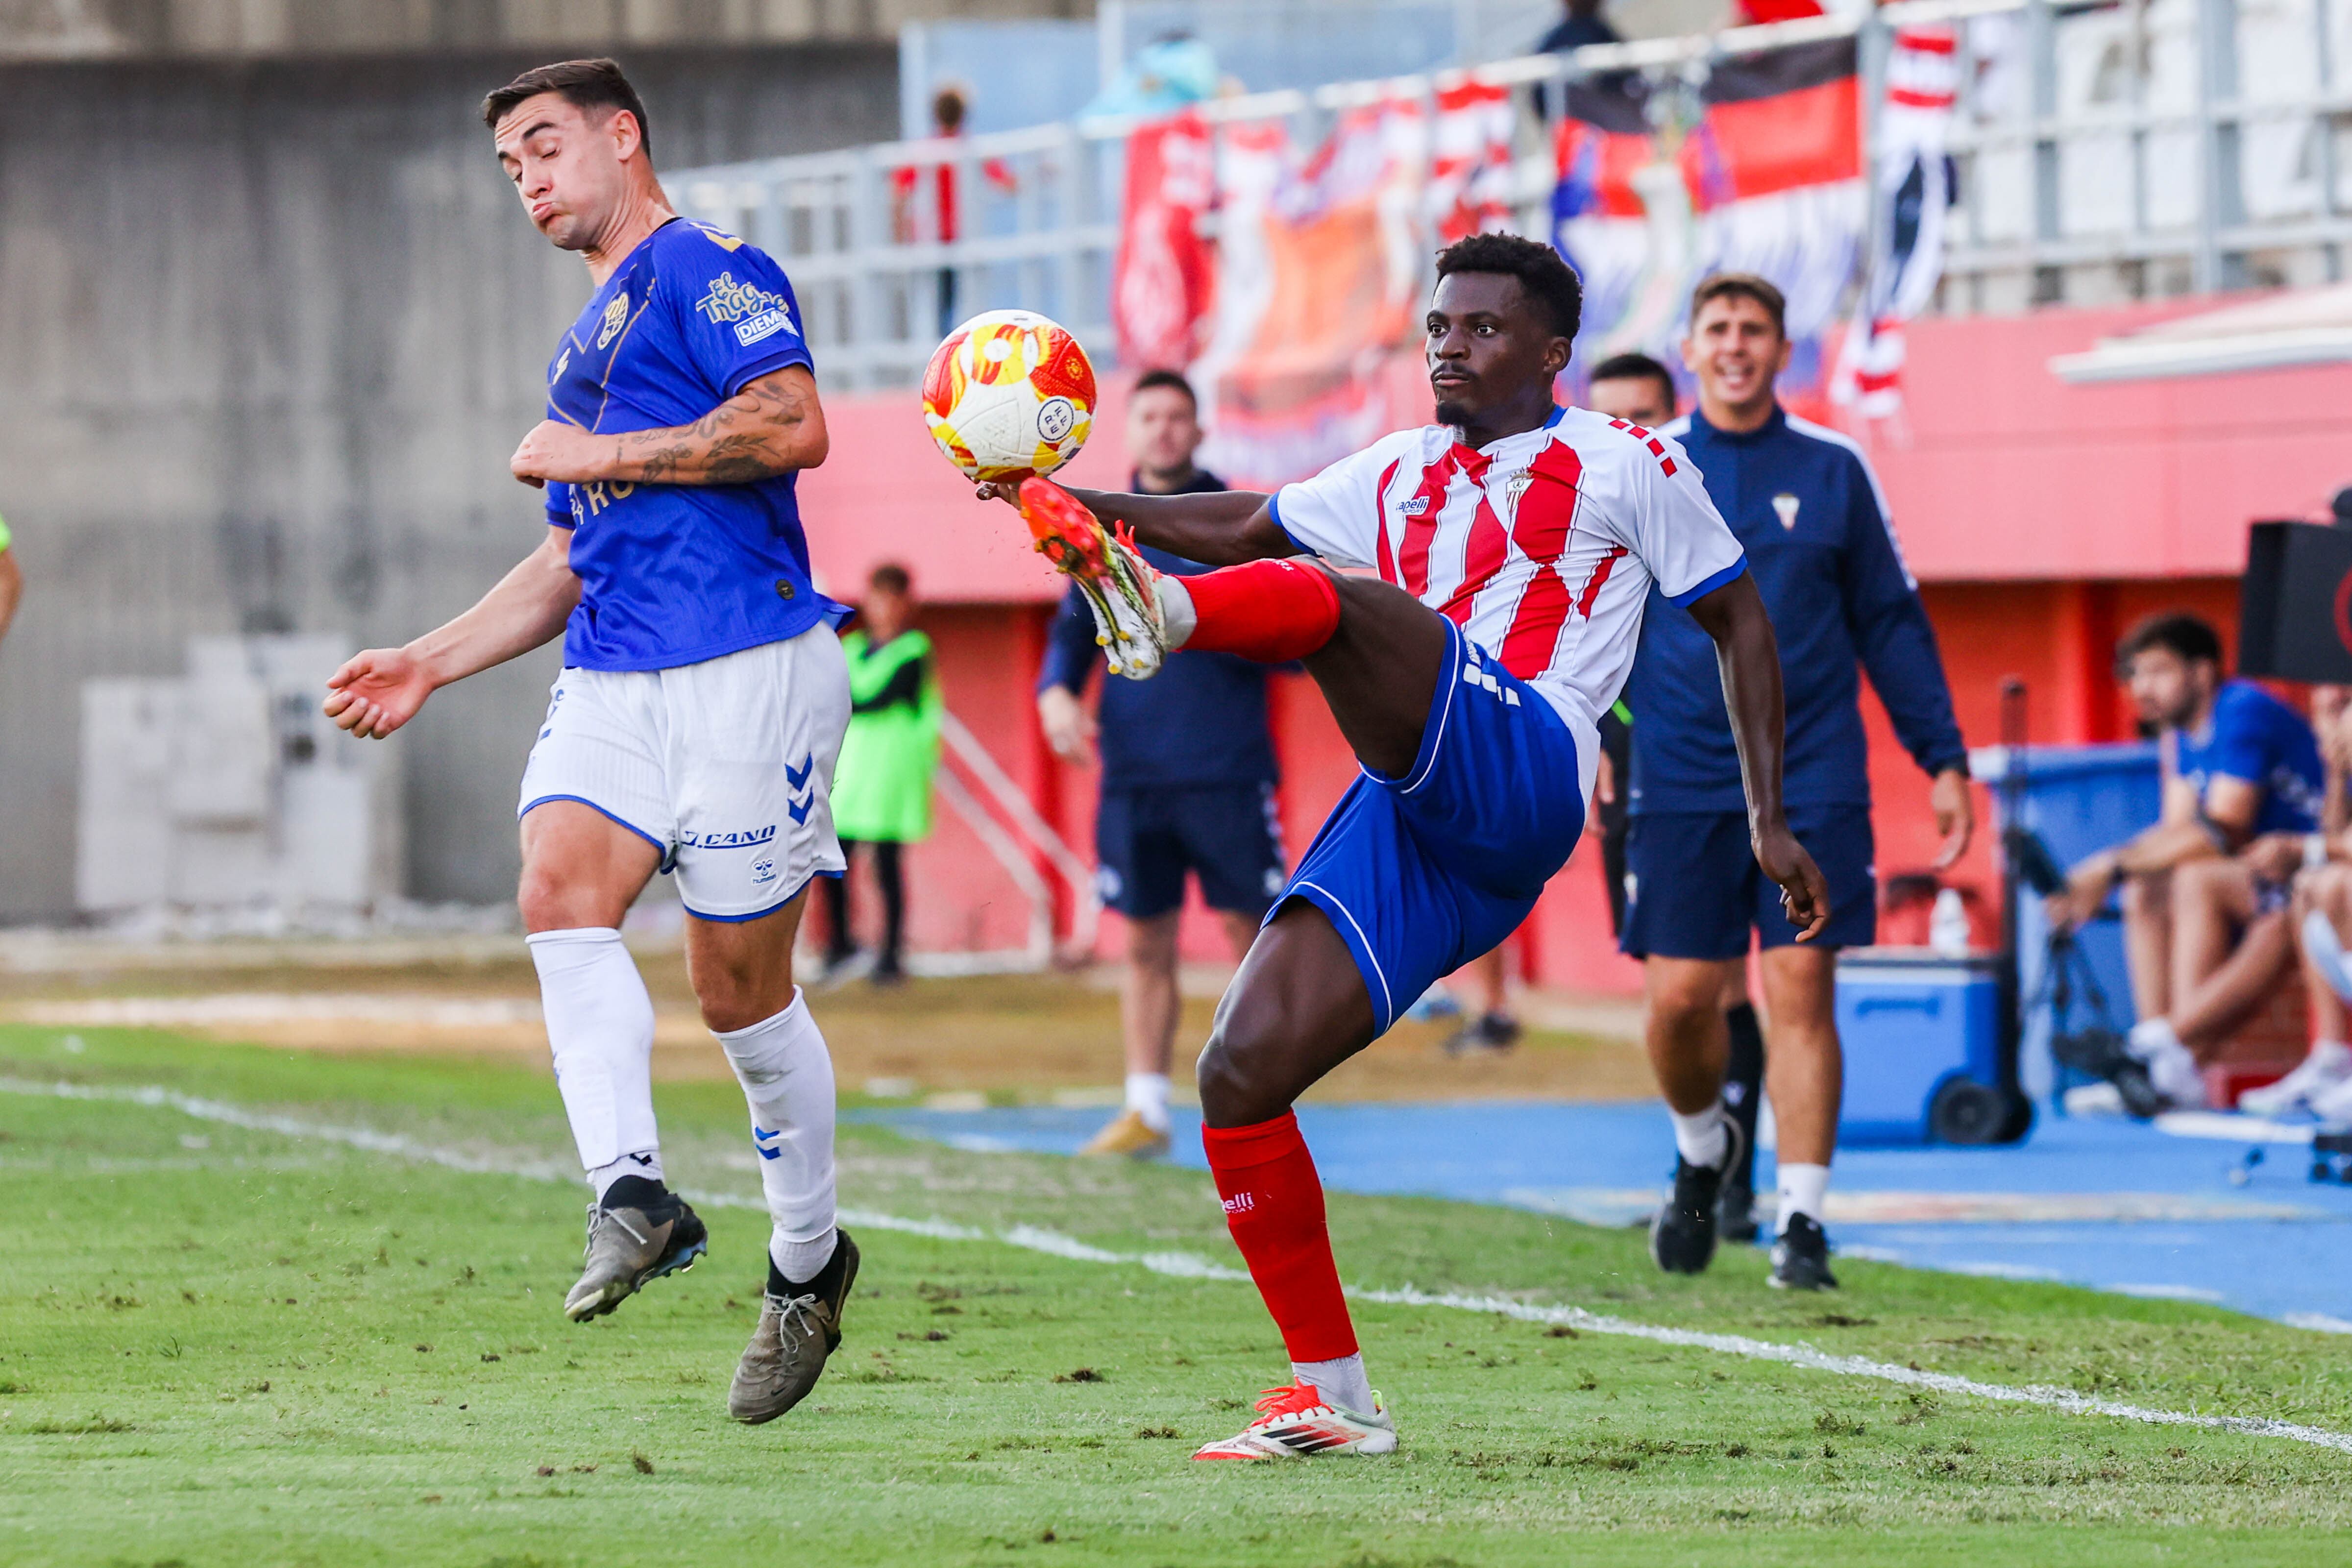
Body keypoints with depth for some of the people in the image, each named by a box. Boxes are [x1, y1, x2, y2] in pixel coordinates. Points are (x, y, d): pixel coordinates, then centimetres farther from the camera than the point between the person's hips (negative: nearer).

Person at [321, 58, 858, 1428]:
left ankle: (810, 1255, 15)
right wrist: (432, 664, 22)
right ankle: (633, 1193, -29)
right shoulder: (587, 347, 27)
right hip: (611, 684, 7)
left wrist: (598, 457, -11)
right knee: (560, 890, -20)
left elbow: (794, 425, -18)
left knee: (739, 980, -3)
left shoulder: (710, 273, -1)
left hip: (747, 673, -7)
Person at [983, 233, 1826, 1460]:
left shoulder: (1623, 464, 11)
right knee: (1241, 1073, -7)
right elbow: (1248, 526, 34)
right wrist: (1085, 503, 19)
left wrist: (1770, 822, 10)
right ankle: (1332, 1399, 0)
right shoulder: (1402, 473, 28)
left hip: (1519, 778, -7)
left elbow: (1738, 619, 14)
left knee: (1330, 598, -30)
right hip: (1409, 819, 7)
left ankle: (1163, 617, -66)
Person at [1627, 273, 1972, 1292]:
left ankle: (1802, 1223, -3)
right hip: (1683, 782, 0)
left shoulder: (1832, 472, 6)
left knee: (1800, 990, -8)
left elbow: (1891, 622, 11)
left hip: (1814, 780, 0)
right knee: (1680, 997, -2)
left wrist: (1943, 759, 7)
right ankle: (1703, 1152, 28)